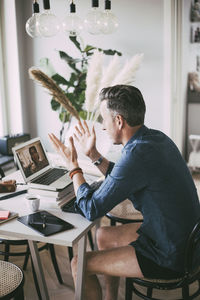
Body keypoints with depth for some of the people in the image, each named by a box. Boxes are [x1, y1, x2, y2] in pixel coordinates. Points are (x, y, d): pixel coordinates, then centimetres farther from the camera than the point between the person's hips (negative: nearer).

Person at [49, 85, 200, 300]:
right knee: (104, 235, 25)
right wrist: (93, 155, 12)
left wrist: (73, 164, -9)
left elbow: (91, 210, -20)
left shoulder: (138, 154, -29)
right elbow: (124, 181, 16)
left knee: (79, 265, -3)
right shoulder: (156, 138, 0)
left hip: (170, 258, -9)